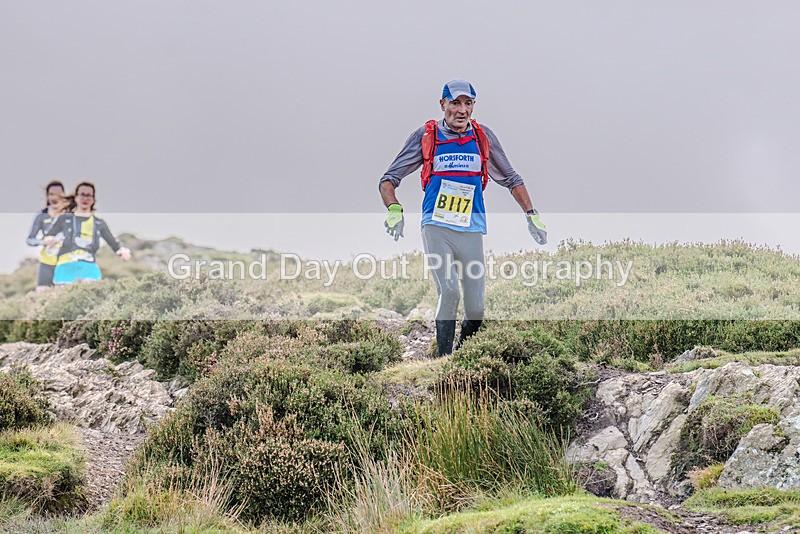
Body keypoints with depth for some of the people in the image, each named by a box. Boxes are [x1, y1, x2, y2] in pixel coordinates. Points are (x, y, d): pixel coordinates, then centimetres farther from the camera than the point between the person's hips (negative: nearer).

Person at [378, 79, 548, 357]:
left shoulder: (483, 136, 9)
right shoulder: (425, 136, 3)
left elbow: (511, 179, 22)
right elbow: (389, 178, 6)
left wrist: (531, 214, 15)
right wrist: (394, 209, -12)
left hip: (472, 231, 2)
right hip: (436, 227, -2)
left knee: (475, 307, -2)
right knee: (449, 292, -22)